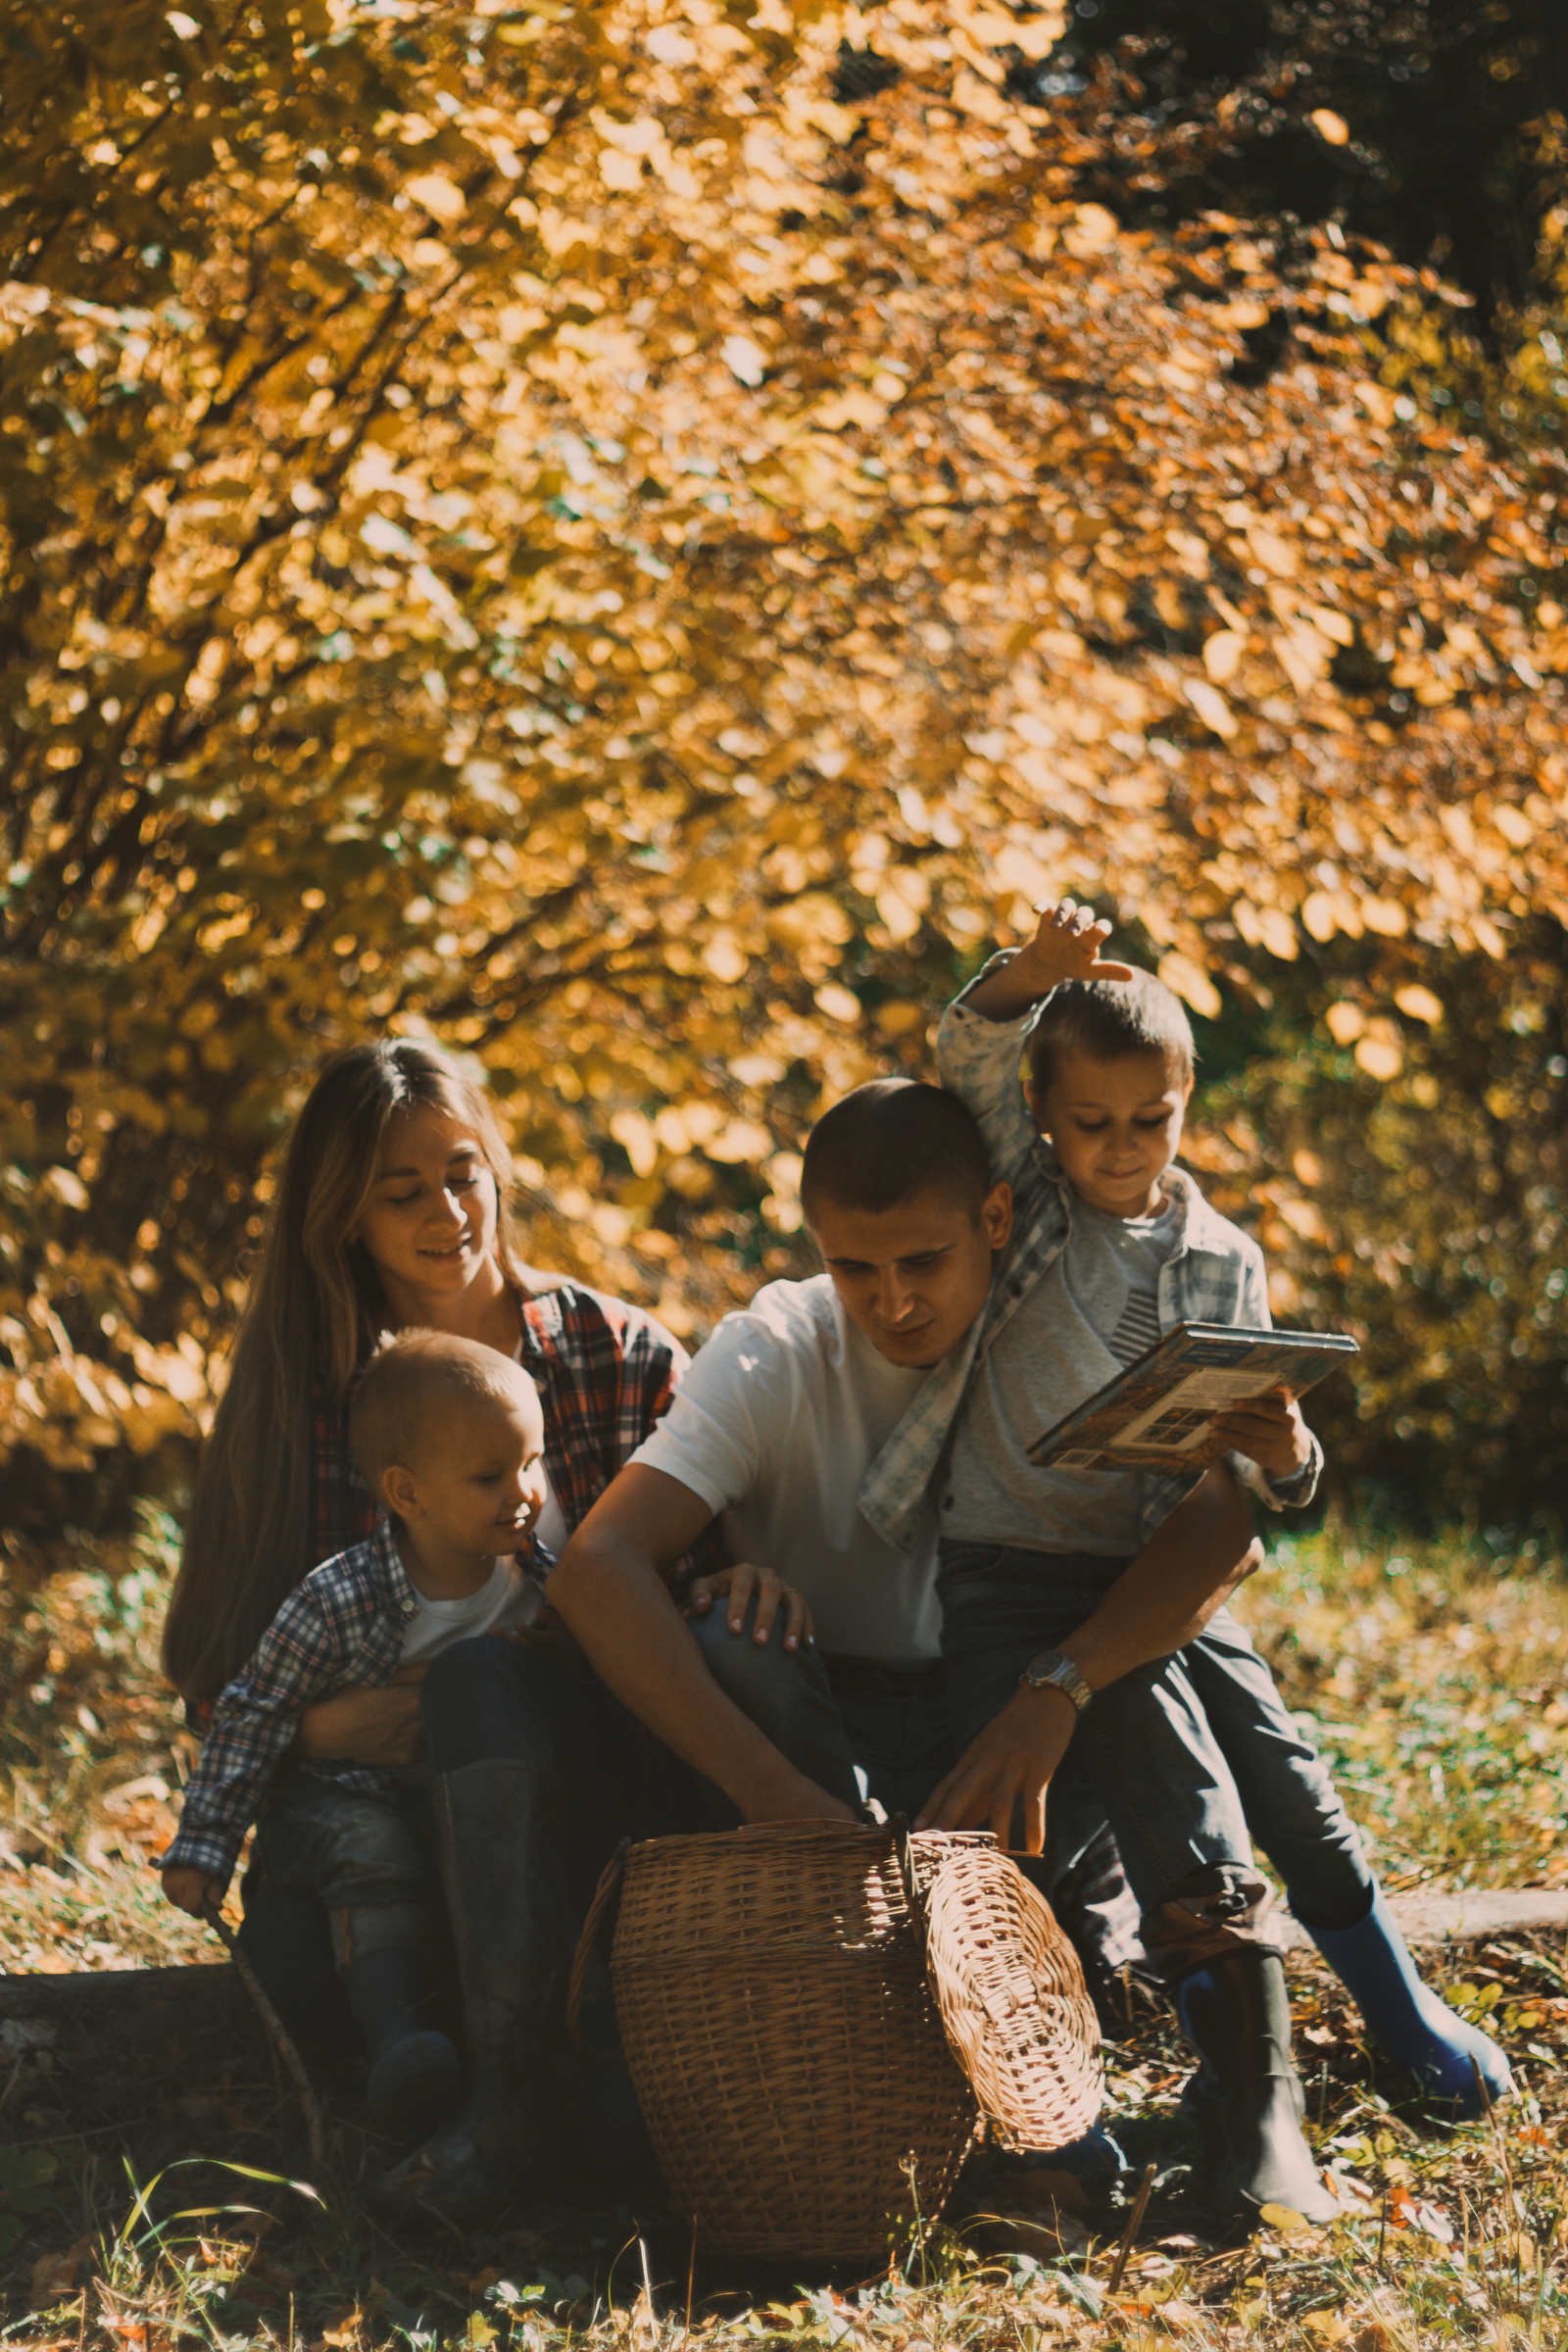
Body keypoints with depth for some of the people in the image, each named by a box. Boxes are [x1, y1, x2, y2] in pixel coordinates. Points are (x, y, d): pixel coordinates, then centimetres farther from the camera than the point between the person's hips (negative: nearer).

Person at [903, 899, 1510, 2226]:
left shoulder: (1224, 1261, 9)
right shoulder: (1027, 1199, 3)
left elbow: (1258, 1472, 11)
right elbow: (968, 1059, -15)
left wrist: (1284, 1458, -14)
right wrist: (1036, 970, -35)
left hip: (1159, 1578, 3)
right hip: (1013, 1581, -3)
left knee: (1285, 1776, -11)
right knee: (1176, 1764, -23)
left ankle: (1399, 2007, 12)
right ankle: (1249, 2089, -24)